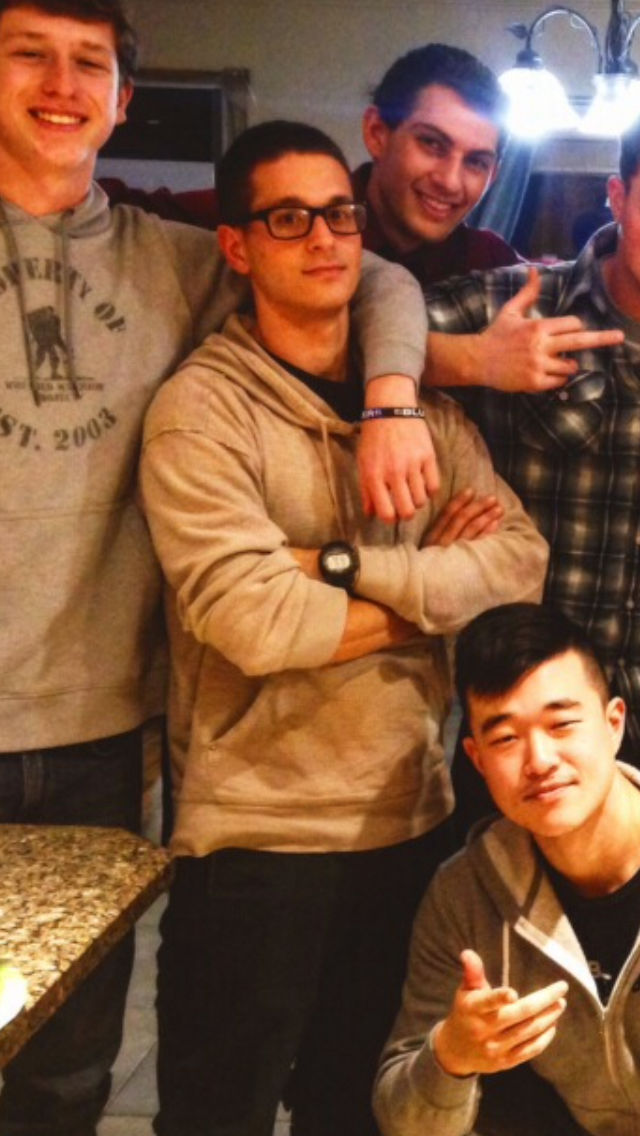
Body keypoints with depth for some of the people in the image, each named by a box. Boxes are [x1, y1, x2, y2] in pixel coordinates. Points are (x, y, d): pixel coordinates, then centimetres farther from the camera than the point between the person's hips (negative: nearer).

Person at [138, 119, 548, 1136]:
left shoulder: (427, 401, 7)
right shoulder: (201, 408, -10)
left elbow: (522, 565, -7)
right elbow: (254, 621, -23)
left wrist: (346, 567, -19)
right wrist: (434, 587, -11)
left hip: (413, 818, 5)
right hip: (258, 834, -5)